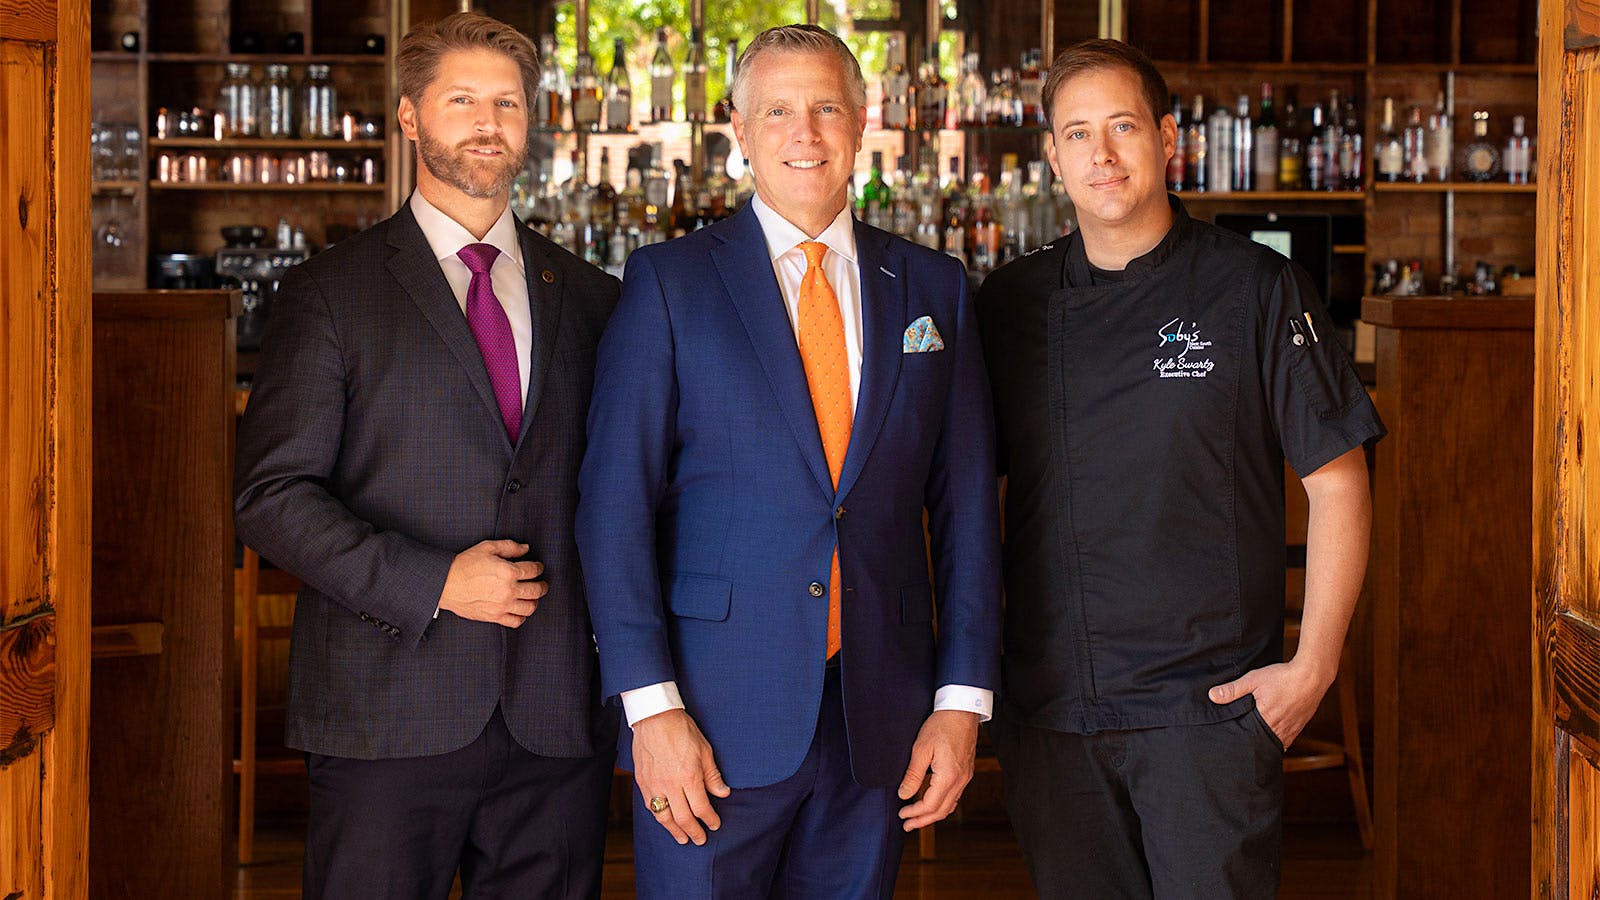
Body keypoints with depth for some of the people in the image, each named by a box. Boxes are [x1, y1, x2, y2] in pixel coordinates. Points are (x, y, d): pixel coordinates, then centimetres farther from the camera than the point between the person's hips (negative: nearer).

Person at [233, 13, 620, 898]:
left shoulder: (589, 297, 13)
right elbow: (271, 494, -4)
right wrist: (433, 583, -13)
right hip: (388, 715, -3)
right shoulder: (331, 290, 3)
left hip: (558, 716, 3)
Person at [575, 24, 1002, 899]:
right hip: (713, 726, -3)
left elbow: (966, 505, 8)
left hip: (877, 727, 3)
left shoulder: (932, 289, 9)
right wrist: (652, 706, -12)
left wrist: (962, 698, 1)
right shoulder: (669, 282, 0)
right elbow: (614, 505, -5)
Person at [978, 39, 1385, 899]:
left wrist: (1313, 666, -8)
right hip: (1048, 711, 3)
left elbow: (1337, 482, -2)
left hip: (1211, 701, -3)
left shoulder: (1255, 289, -3)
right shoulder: (1010, 302, 7)